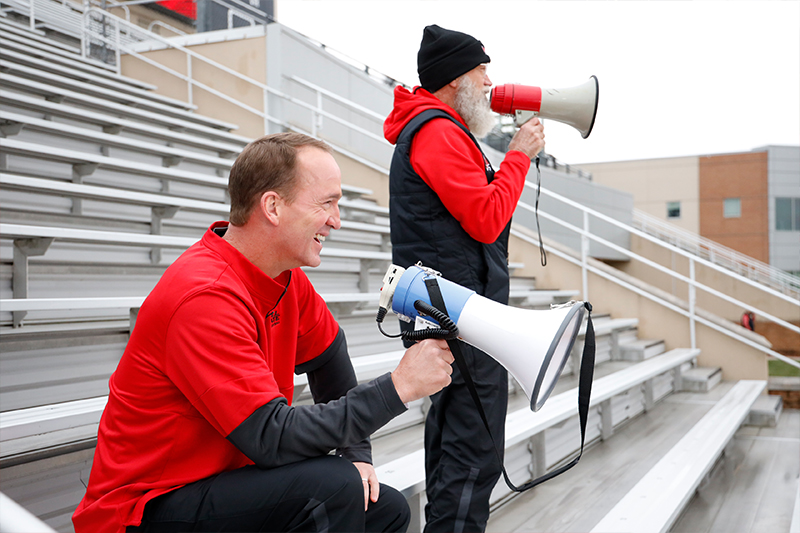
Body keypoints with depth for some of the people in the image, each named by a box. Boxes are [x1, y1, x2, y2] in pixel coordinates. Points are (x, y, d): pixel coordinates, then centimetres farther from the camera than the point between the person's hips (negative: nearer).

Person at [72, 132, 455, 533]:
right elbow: (274, 437, -31)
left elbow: (328, 357, 15)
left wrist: (355, 451, 6)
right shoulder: (206, 296, -29)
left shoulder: (288, 279, -1)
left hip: (223, 477, 8)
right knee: (333, 487, -27)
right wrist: (398, 387, -27)